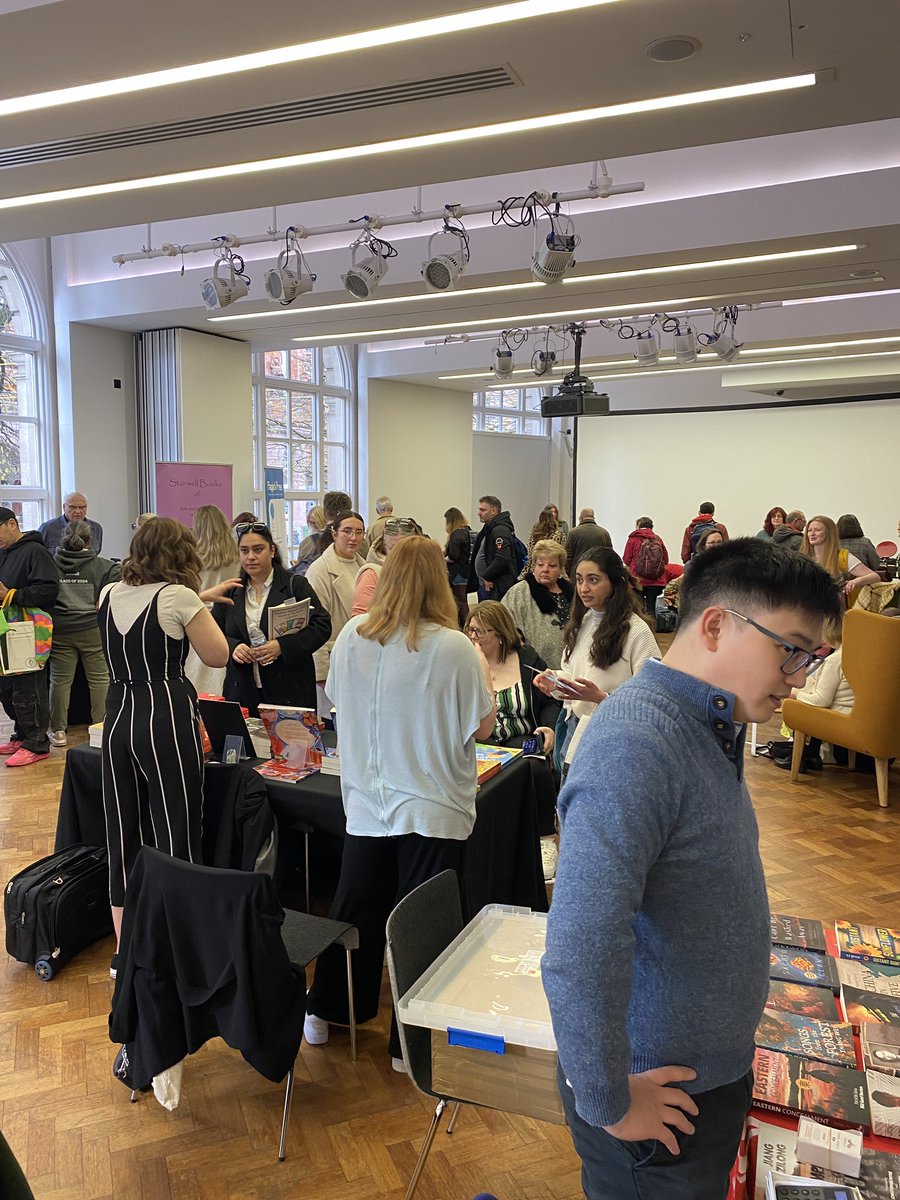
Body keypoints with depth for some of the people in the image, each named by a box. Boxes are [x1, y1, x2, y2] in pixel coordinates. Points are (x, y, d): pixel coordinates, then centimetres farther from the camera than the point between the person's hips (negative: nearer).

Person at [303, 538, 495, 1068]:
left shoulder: (352, 636, -5)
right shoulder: (454, 648, -18)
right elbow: (482, 728, -10)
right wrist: (484, 674, 6)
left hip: (366, 801, 4)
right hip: (432, 809, -4)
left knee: (356, 910, 19)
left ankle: (326, 1013, 36)